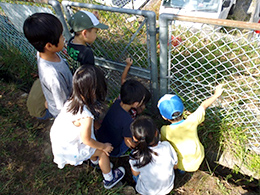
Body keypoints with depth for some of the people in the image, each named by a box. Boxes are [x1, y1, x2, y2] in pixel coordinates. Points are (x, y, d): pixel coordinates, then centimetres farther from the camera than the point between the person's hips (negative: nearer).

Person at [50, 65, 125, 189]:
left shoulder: (72, 100, -13)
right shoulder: (85, 116, -36)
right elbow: (86, 140, -21)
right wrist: (103, 146, -6)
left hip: (57, 140, 7)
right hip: (68, 150, -7)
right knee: (102, 151, 8)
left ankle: (95, 160, 53)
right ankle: (109, 180, 31)